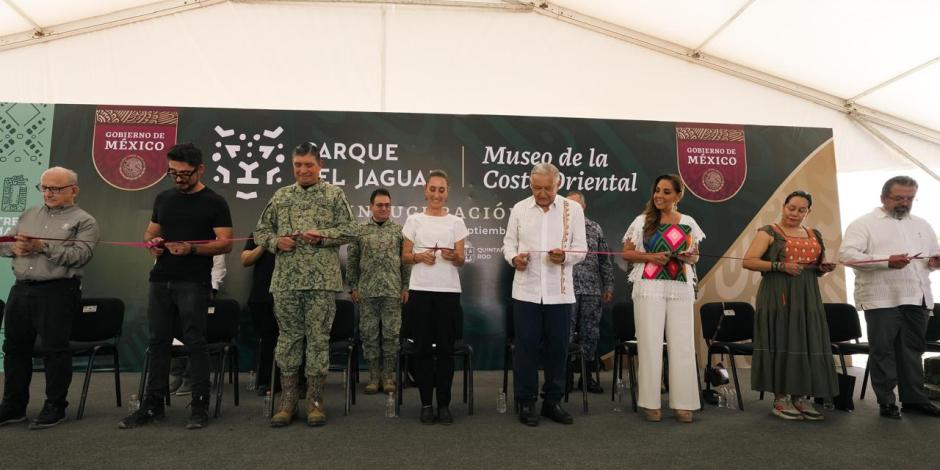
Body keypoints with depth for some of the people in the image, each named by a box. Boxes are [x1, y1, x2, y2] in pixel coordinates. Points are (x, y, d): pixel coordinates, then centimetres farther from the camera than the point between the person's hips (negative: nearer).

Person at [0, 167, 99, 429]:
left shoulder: (84, 221, -1)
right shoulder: (29, 215, 19)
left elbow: (79, 255, -15)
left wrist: (42, 246, -22)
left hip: (57, 292, -6)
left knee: (54, 349, -2)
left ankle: (55, 407, 10)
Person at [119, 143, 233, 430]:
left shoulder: (214, 202, -3)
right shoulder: (163, 199, 15)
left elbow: (225, 244, -9)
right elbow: (150, 232, 23)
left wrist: (191, 248, -22)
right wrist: (152, 242, 0)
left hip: (194, 284, -5)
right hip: (160, 280, 6)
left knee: (194, 342, -3)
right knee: (158, 341, 9)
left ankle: (200, 406, 6)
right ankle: (153, 405, 19)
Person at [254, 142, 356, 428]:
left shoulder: (334, 195, 6)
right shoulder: (280, 196, 14)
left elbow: (348, 230, 0)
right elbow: (261, 231, 15)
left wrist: (321, 236, -15)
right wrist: (276, 241, -5)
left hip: (322, 280, -2)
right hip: (285, 280, 3)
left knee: (319, 337, 2)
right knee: (288, 337, 7)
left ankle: (315, 400, 11)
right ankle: (288, 399, 16)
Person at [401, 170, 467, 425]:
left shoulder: (456, 222, 8)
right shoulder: (414, 220, 8)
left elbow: (461, 260, 5)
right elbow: (405, 256, 8)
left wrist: (453, 257, -17)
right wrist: (419, 257, -12)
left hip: (448, 291, 0)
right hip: (420, 290, 0)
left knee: (445, 349, 2)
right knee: (423, 349, 2)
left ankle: (444, 404, 12)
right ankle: (426, 404, 14)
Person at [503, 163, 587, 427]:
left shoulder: (573, 209, 4)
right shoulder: (519, 209, 6)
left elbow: (581, 248, 3)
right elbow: (509, 242, 10)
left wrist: (565, 256, -17)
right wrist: (514, 258, -11)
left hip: (559, 292, 0)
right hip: (526, 291, 0)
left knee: (557, 347, 7)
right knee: (526, 346, 3)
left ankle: (553, 402, 22)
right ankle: (526, 403, 16)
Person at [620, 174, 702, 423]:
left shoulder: (688, 223, 8)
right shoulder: (642, 221, 1)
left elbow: (695, 256, 17)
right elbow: (626, 254, 3)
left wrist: (688, 258, -6)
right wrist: (650, 257, -13)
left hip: (680, 289, 2)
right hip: (649, 288, -2)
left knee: (682, 344, 4)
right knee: (650, 343, 1)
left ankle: (682, 403, 15)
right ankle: (651, 402, 11)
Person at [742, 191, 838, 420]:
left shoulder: (815, 236, 17)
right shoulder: (769, 233, -1)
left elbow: (818, 266, 28)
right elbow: (748, 261, -10)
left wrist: (823, 268, 4)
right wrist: (780, 266, -19)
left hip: (807, 298, 6)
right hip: (778, 297, -6)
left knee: (808, 344, 2)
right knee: (781, 343, -5)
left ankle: (801, 397, 12)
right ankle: (780, 399, 3)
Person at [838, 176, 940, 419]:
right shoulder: (865, 223, -2)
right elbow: (846, 254, -13)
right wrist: (886, 261, -22)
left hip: (916, 299, 6)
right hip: (882, 299, -6)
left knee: (913, 351, 12)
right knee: (883, 351, 1)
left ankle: (914, 398, 22)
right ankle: (886, 401, 9)